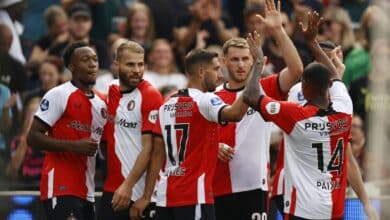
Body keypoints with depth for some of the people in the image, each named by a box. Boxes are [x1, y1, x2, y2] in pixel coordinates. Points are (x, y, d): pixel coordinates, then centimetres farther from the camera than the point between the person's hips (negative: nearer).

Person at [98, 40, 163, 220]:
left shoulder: (150, 96, -10)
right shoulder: (111, 91, 9)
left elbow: (150, 148, -15)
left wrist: (128, 185, -21)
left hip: (138, 192, -6)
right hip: (112, 189, 6)